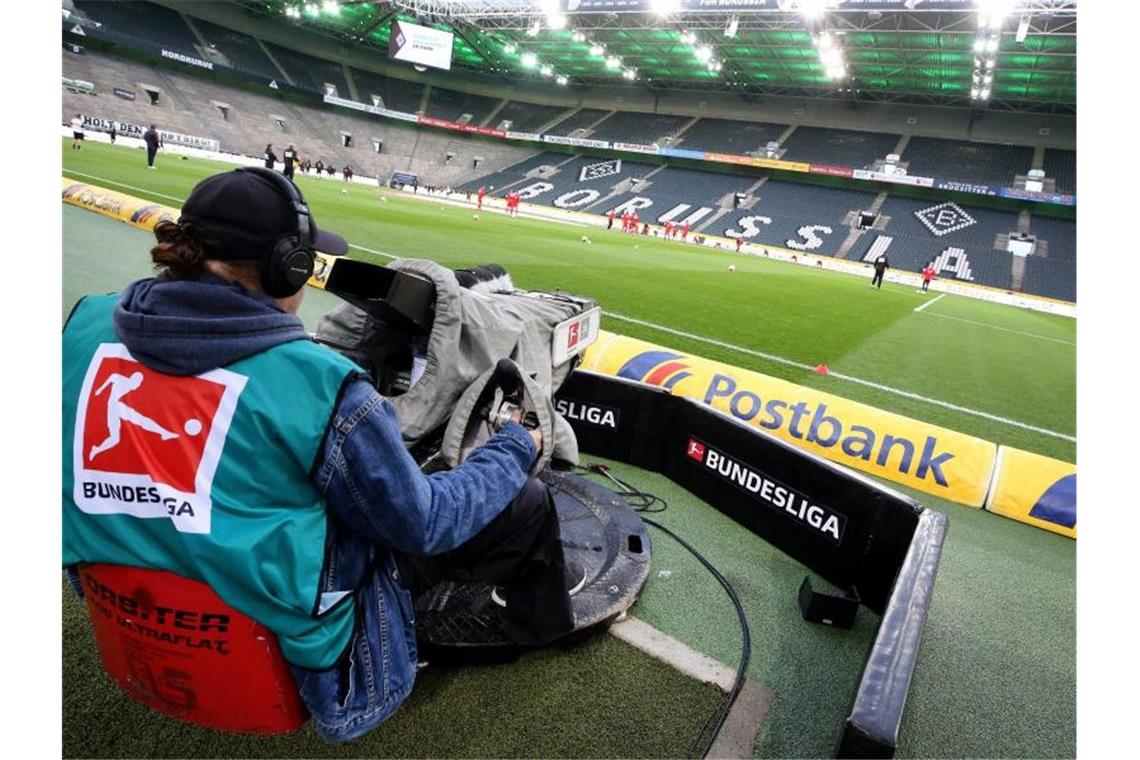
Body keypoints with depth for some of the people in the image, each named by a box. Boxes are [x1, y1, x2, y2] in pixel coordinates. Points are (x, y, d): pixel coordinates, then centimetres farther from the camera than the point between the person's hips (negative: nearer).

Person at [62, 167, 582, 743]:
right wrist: (515, 448, 1)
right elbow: (423, 522, -14)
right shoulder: (315, 379, -26)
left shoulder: (87, 323, -8)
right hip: (292, 655, -6)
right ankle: (538, 611, 39)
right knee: (523, 501, 5)